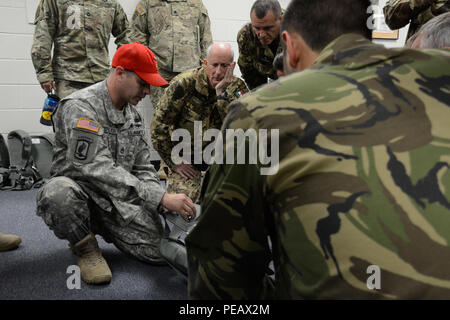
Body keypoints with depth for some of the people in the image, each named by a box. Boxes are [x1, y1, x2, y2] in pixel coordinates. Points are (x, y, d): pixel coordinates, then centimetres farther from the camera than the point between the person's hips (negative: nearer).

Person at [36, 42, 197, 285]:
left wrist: (165, 202, -8)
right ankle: (85, 248, -9)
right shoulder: (80, 107, -17)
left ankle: (103, 228, 15)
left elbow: (143, 169, 11)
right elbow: (97, 170, -29)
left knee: (161, 249, -14)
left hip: (118, 199, 6)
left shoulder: (133, 115, 8)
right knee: (58, 192, -41)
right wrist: (161, 198, -33)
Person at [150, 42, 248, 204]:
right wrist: (174, 163, -12)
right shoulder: (184, 83, -19)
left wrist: (222, 94, -33)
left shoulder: (237, 87, -10)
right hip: (185, 154, -3)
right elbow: (158, 126, -15)